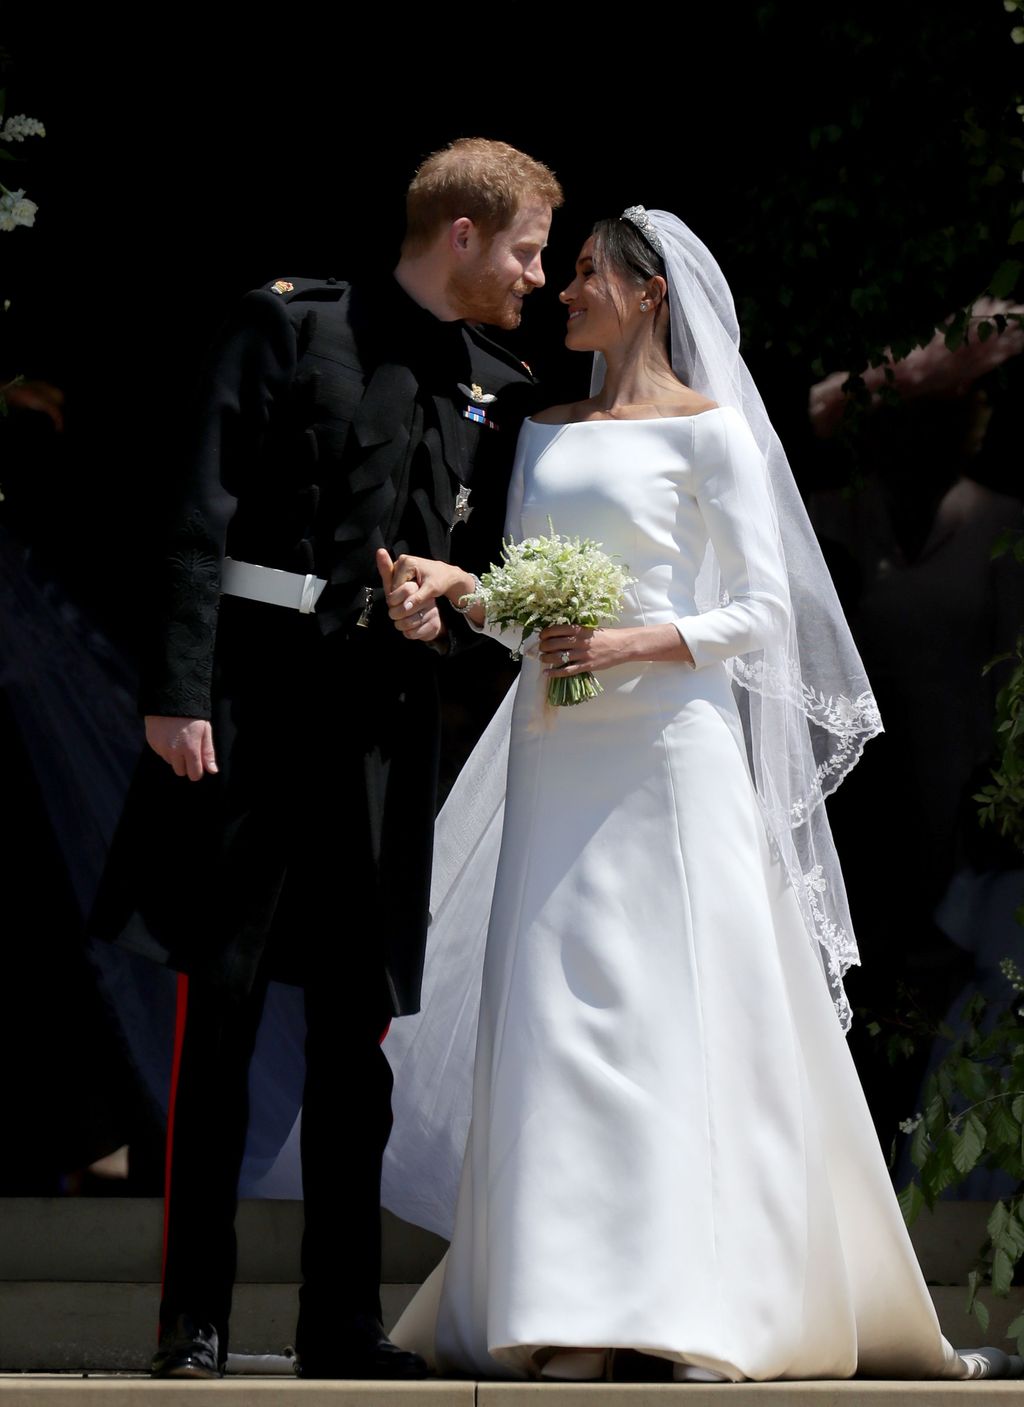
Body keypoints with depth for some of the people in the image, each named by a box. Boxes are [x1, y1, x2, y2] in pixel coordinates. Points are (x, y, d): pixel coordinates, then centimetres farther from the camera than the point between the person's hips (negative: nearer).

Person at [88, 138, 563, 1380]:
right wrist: (177, 693, -13)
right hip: (254, 707, -5)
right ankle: (193, 1317, 3)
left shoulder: (498, 394, 14)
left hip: (386, 720, 5)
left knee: (356, 1028, 6)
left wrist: (453, 611, -2)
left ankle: (341, 1320, 12)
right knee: (219, 1010, -2)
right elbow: (206, 519, -6)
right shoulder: (291, 330, -1)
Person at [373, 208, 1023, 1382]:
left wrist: (628, 645, -17)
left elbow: (762, 611, -5)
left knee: (683, 1012, -8)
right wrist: (459, 587, -2)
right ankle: (574, 1311, -1)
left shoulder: (710, 432, 0)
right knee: (560, 1020, -1)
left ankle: (711, 1318, -6)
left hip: (670, 753, -6)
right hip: (561, 758, 6)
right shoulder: (547, 437, 18)